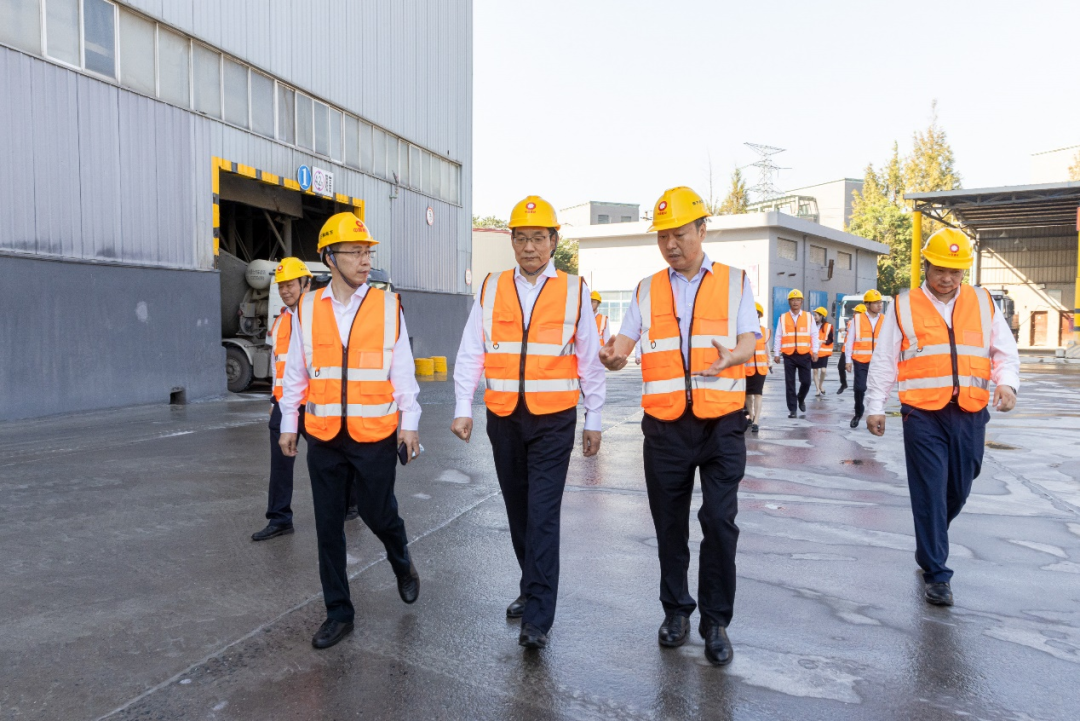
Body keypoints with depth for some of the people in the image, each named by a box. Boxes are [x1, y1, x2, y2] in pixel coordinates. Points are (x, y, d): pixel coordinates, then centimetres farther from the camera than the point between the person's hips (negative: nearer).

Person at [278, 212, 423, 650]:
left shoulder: (388, 306, -2)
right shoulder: (307, 309, 2)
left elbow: (403, 370, 0)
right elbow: (295, 371, 9)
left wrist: (409, 423, -3)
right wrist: (288, 424, 10)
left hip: (376, 435, -2)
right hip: (324, 437, 2)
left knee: (377, 514, 8)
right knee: (328, 527, 8)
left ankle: (402, 564, 42)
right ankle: (338, 613, 24)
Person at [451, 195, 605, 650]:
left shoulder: (573, 292, 1)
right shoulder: (491, 290, 5)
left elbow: (590, 359, 4)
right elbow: (470, 353, 4)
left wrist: (594, 420, 5)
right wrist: (463, 408, -5)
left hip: (553, 421, -3)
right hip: (504, 420, 3)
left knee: (543, 515, -6)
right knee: (517, 511, 15)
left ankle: (538, 618, 2)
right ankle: (533, 589, 35)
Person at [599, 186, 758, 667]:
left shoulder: (734, 282, 6)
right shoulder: (647, 290, 10)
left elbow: (748, 341, -1)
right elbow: (623, 346, 3)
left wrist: (731, 356, -24)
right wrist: (613, 356, -22)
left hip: (721, 424, -2)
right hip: (665, 426, 2)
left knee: (720, 522, -3)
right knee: (669, 523, 11)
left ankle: (716, 621, 15)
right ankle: (675, 609, 29)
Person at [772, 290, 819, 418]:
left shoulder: (808, 317, 6)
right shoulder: (783, 318, 4)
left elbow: (814, 335, 5)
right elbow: (778, 337, 4)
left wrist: (815, 351, -3)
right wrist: (776, 353, 1)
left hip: (805, 355, 0)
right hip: (789, 355, 0)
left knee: (806, 381, 0)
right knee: (790, 383, 1)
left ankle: (801, 399, 31)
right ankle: (792, 409, 9)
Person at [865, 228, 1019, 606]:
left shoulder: (983, 303, 10)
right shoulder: (905, 306, 3)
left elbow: (1005, 352, 13)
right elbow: (884, 360, 5)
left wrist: (1007, 383, -7)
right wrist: (875, 407, 3)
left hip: (969, 416, 3)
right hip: (923, 416, -3)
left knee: (958, 490, 12)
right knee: (930, 493, -3)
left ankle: (929, 545, 38)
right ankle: (936, 574, 6)